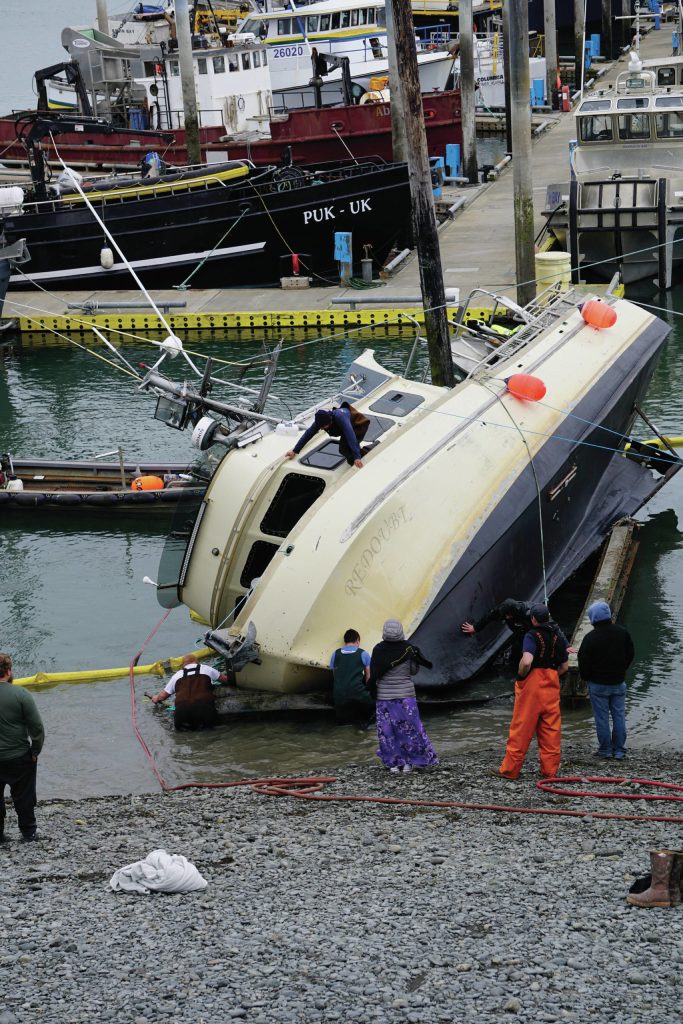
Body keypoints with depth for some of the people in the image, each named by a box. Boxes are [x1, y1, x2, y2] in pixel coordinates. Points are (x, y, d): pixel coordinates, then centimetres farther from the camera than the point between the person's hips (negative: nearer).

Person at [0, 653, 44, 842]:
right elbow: (37, 727, -14)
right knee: (23, 797, 14)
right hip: (20, 757, -2)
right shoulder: (20, 694, -15)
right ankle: (28, 832, 23)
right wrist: (35, 751, -1)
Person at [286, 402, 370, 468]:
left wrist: (357, 457, -57)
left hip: (360, 425, -7)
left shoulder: (340, 418, -44)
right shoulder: (320, 420, -24)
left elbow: (351, 437, -50)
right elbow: (308, 434, -15)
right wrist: (294, 451, -16)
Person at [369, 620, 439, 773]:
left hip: (384, 696, 0)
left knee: (387, 728, 8)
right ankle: (409, 762, 6)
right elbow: (414, 671, -2)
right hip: (406, 694, 0)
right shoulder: (409, 648, -9)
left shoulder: (378, 650, -9)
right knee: (408, 727, 8)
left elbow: (373, 674, -5)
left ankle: (393, 762, 7)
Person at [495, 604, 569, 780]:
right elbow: (564, 667, 15)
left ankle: (510, 769, 6)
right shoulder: (559, 637, 10)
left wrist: (520, 675, -8)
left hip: (532, 682, -5)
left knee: (521, 728, 0)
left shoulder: (532, 636, -11)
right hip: (552, 684, 5)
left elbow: (526, 661, -25)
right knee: (550, 729, 8)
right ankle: (550, 770, 9)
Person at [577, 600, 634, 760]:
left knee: (602, 717, 4)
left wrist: (586, 678, 8)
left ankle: (605, 750, 8)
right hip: (619, 682, 4)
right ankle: (619, 750, 11)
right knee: (619, 716, 9)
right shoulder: (623, 633, -2)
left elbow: (583, 662, -10)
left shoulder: (590, 638, -16)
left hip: (598, 683, -4)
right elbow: (630, 654, 9)